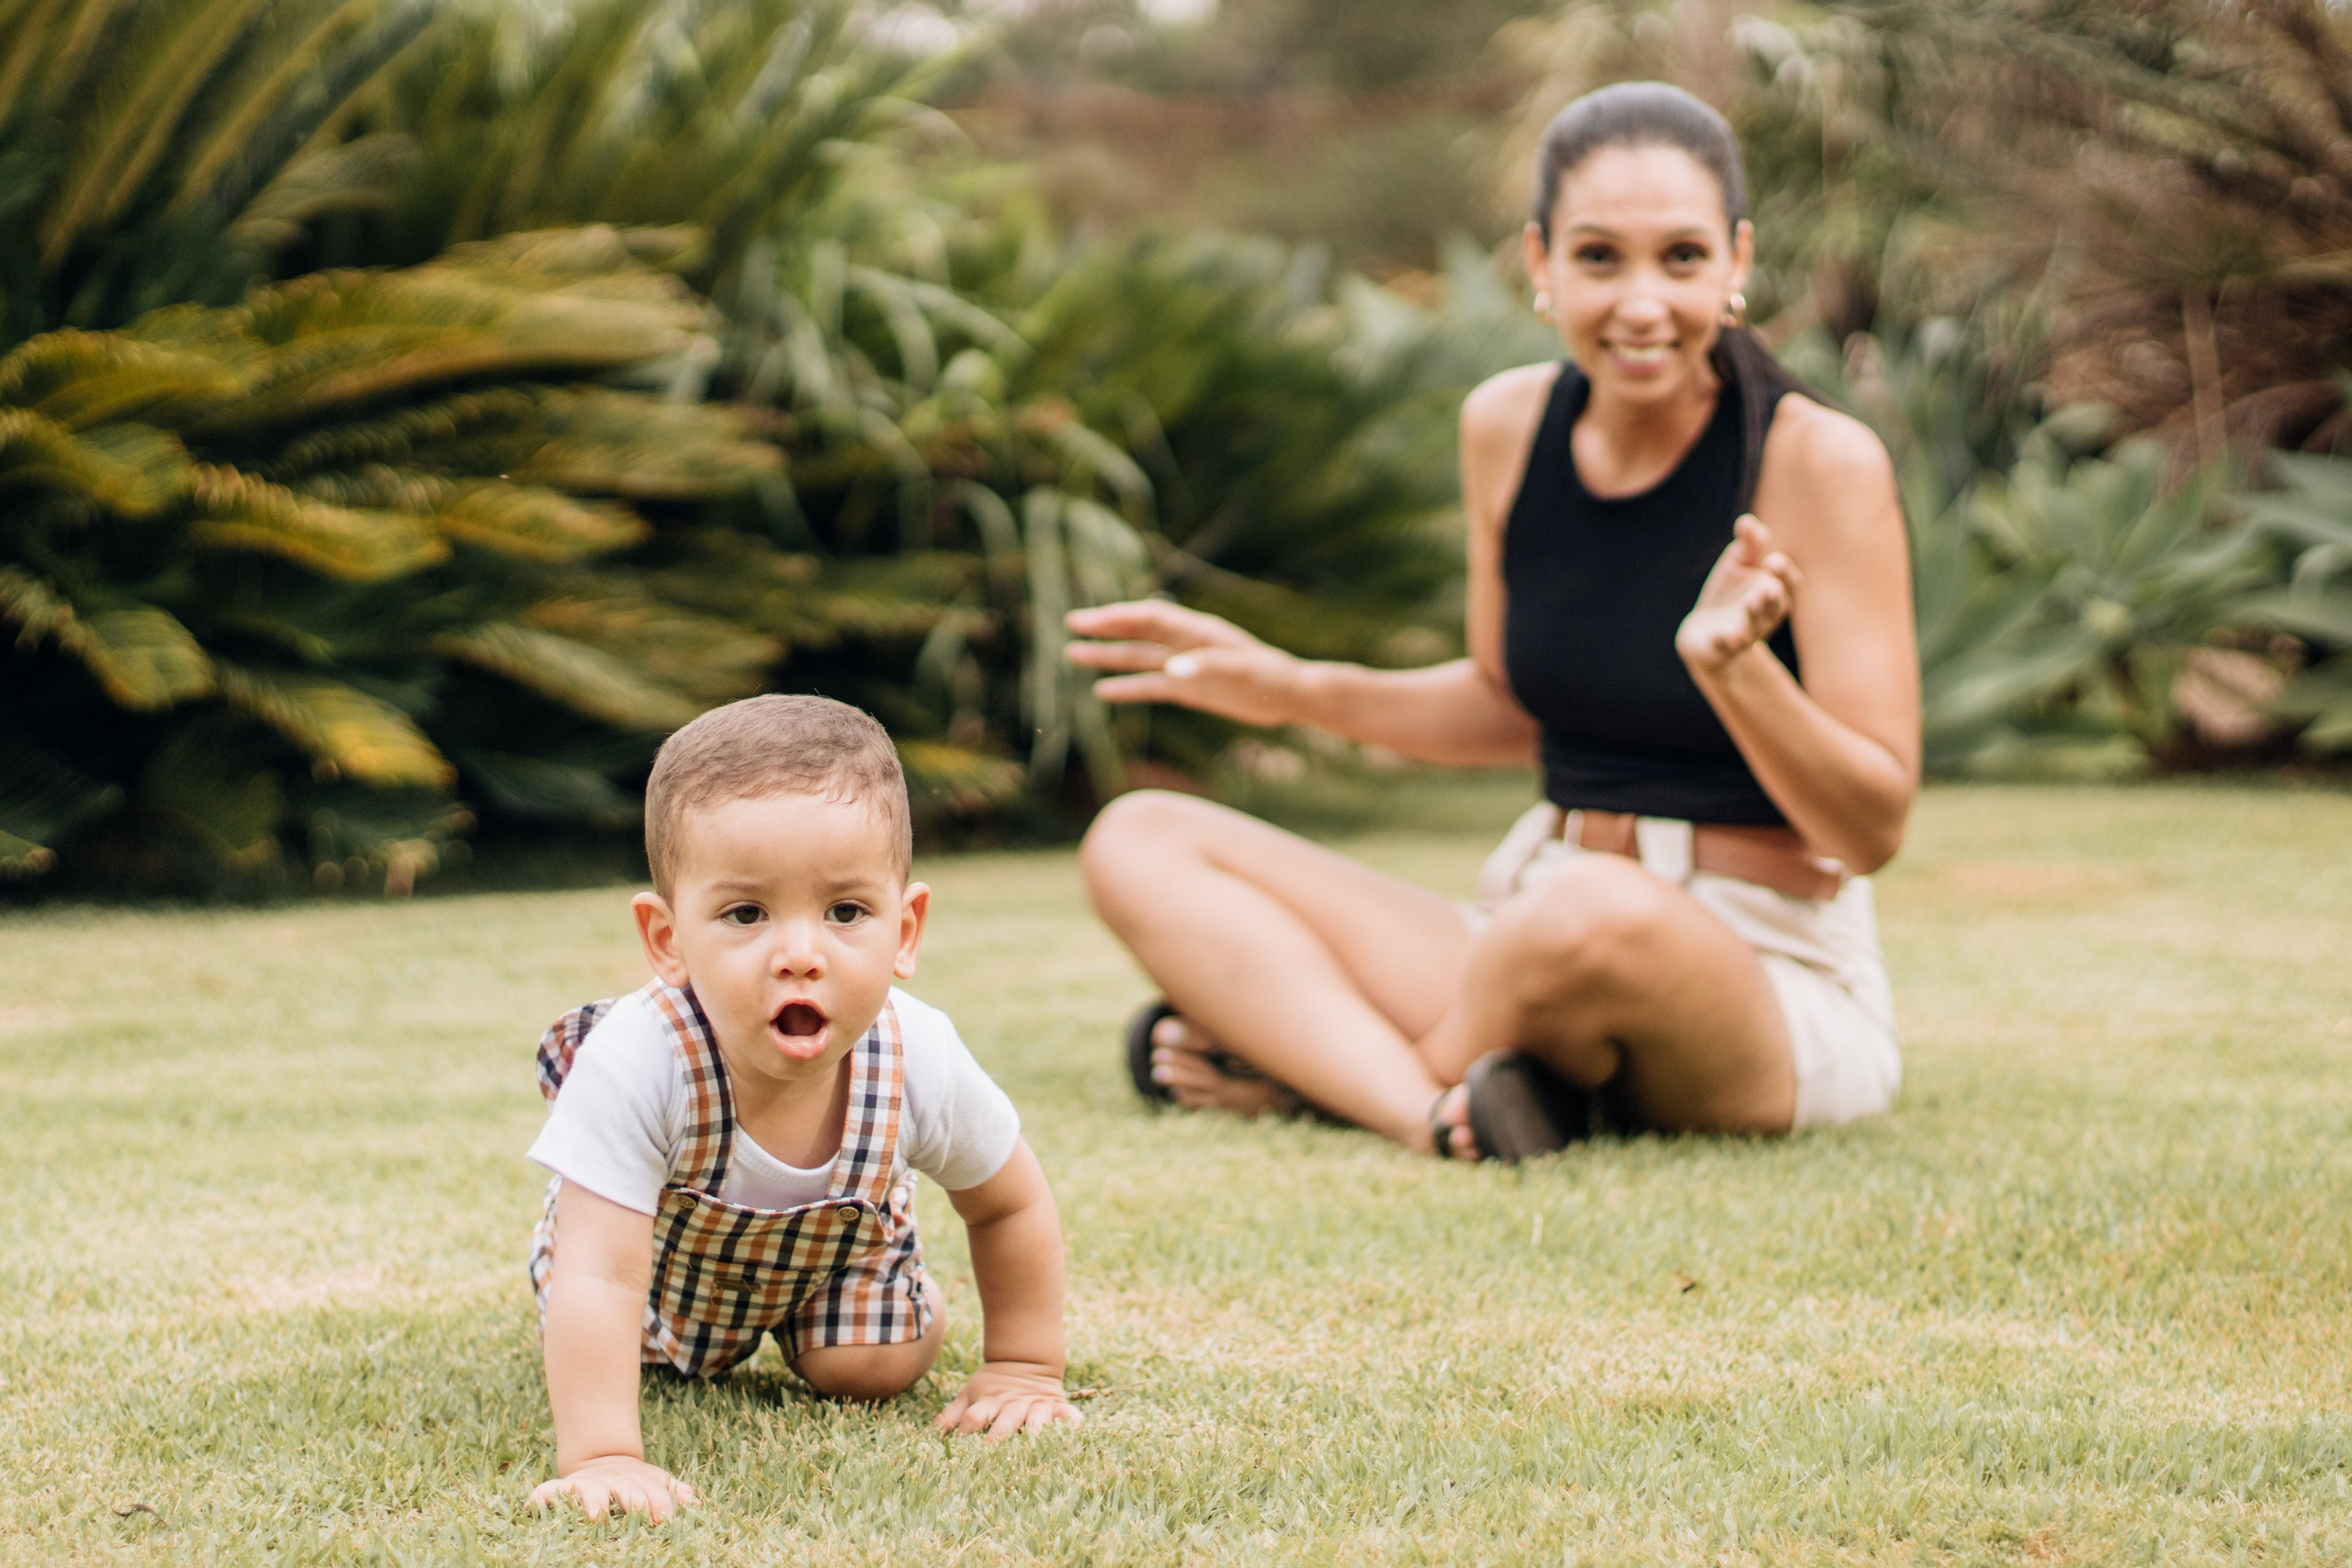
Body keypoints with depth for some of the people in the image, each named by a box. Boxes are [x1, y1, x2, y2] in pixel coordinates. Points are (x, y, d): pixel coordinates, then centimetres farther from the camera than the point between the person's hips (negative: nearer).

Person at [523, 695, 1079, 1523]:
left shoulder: (919, 1063, -37)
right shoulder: (636, 1066, -49)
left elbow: (1011, 1207, -15)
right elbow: (599, 1279, -48)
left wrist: (1023, 1371, -9)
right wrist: (601, 1457, -57)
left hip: (835, 1230, 1)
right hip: (662, 1236, -1)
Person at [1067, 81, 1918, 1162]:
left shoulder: (1820, 463, -14)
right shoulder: (1508, 427, 2)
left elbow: (1873, 828, -14)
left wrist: (1733, 665, -30)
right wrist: (1295, 691, 7)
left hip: (1771, 983, -6)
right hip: (1537, 941, 6)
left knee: (1597, 913, -42)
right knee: (1139, 841, -4)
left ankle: (1307, 1062, -10)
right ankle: (1430, 1111, -28)